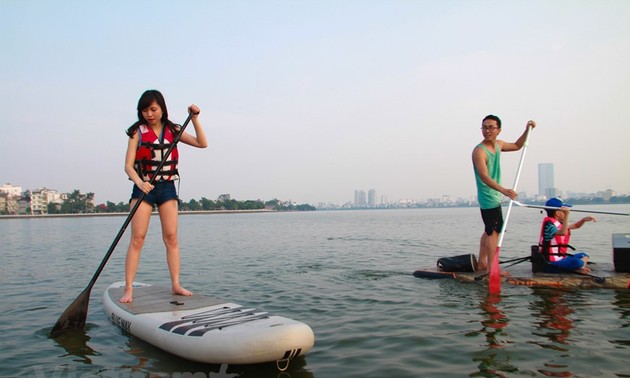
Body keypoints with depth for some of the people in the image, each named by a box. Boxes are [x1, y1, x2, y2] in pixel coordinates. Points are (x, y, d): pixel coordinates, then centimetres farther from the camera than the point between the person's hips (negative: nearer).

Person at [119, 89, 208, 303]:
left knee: (171, 237, 2)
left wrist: (194, 119, -8)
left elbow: (202, 143, 2)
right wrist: (140, 183, -26)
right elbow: (128, 165, -8)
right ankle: (128, 289, -3)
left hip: (167, 188, 3)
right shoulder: (138, 132, -2)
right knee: (137, 238, -6)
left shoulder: (173, 131, 7)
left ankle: (176, 285, 7)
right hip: (143, 188, -3)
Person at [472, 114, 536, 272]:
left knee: (489, 231, 16)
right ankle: (492, 268, -11)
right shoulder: (479, 151, -19)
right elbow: (484, 177, -30)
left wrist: (527, 130, 14)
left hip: (494, 197, 9)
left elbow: (517, 146, 28)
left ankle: (482, 263, 25)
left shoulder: (498, 144, 8)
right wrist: (503, 190, -43)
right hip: (488, 197, -9)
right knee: (494, 231, -12)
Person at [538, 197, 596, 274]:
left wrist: (584, 219, 9)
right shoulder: (549, 225, -18)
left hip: (560, 258, 11)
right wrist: (566, 215, -40)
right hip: (551, 263, -11)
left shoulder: (560, 223, 13)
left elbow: (575, 226, 28)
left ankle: (578, 268, -3)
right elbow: (563, 233, -37)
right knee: (578, 262, -30)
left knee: (583, 256, 21)